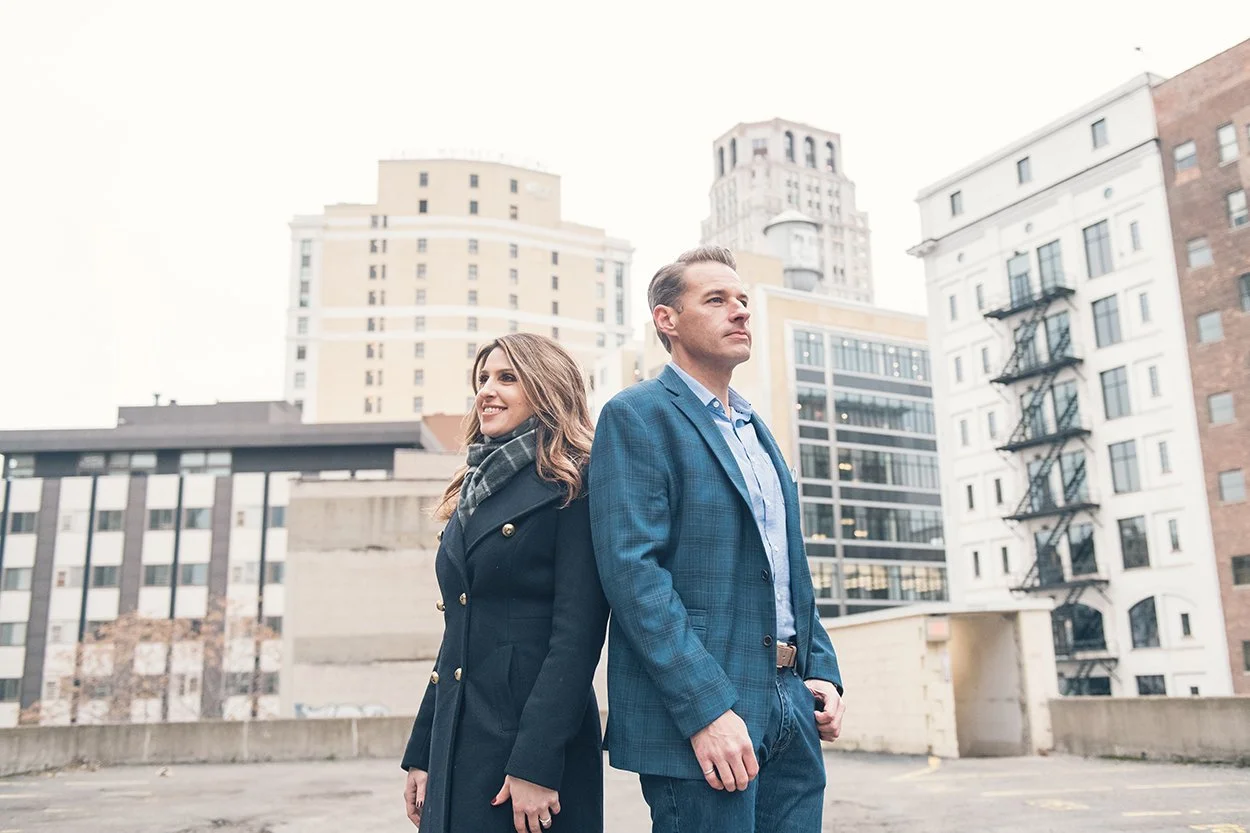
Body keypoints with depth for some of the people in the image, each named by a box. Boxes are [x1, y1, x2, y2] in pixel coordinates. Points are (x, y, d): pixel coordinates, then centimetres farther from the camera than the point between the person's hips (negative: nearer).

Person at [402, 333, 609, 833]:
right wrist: (421, 754, 12)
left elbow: (576, 636, -15)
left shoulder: (572, 489, -9)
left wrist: (536, 763, -20)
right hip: (456, 744, 7)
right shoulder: (472, 495, 13)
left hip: (536, 738, -7)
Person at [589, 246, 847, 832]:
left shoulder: (756, 429, 18)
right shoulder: (637, 415, -7)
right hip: (698, 708, -7)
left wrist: (822, 671, 9)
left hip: (791, 711, 8)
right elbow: (632, 568, -17)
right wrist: (706, 708, -22)